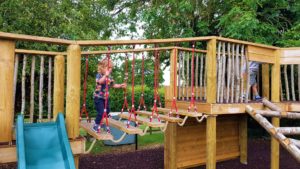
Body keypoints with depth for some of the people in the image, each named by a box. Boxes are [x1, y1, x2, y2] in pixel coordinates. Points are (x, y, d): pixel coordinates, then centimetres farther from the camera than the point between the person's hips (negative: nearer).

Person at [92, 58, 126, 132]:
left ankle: (99, 122, 38)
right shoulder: (99, 75, -15)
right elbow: (100, 81, -37)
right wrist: (105, 75, -49)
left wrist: (121, 85, 9)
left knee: (107, 110, 16)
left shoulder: (109, 78, 6)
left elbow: (113, 85, 18)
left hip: (105, 97, 8)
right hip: (98, 97, -8)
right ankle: (96, 125, 8)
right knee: (101, 112, -11)